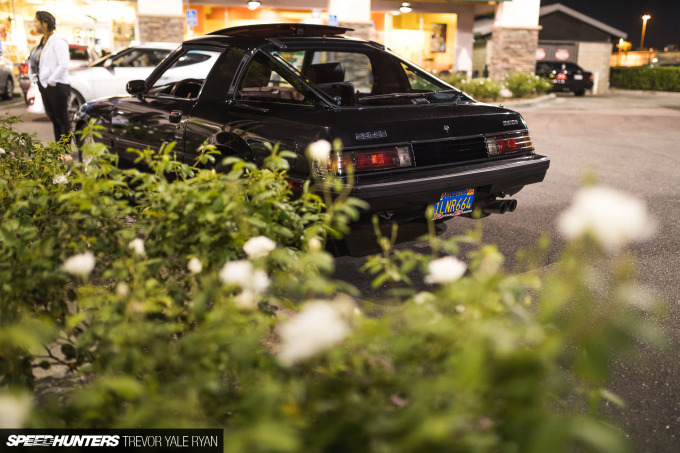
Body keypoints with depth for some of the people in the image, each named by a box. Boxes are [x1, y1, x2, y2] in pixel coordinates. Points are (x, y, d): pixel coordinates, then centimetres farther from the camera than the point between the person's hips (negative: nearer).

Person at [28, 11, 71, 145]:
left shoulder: (57, 41, -13)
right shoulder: (43, 42, 15)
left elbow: (63, 65, -23)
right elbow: (33, 62, 26)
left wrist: (51, 81, -18)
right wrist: (34, 78, 13)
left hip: (56, 87, -9)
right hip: (44, 87, 9)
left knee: (62, 119, -4)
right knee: (53, 118, 13)